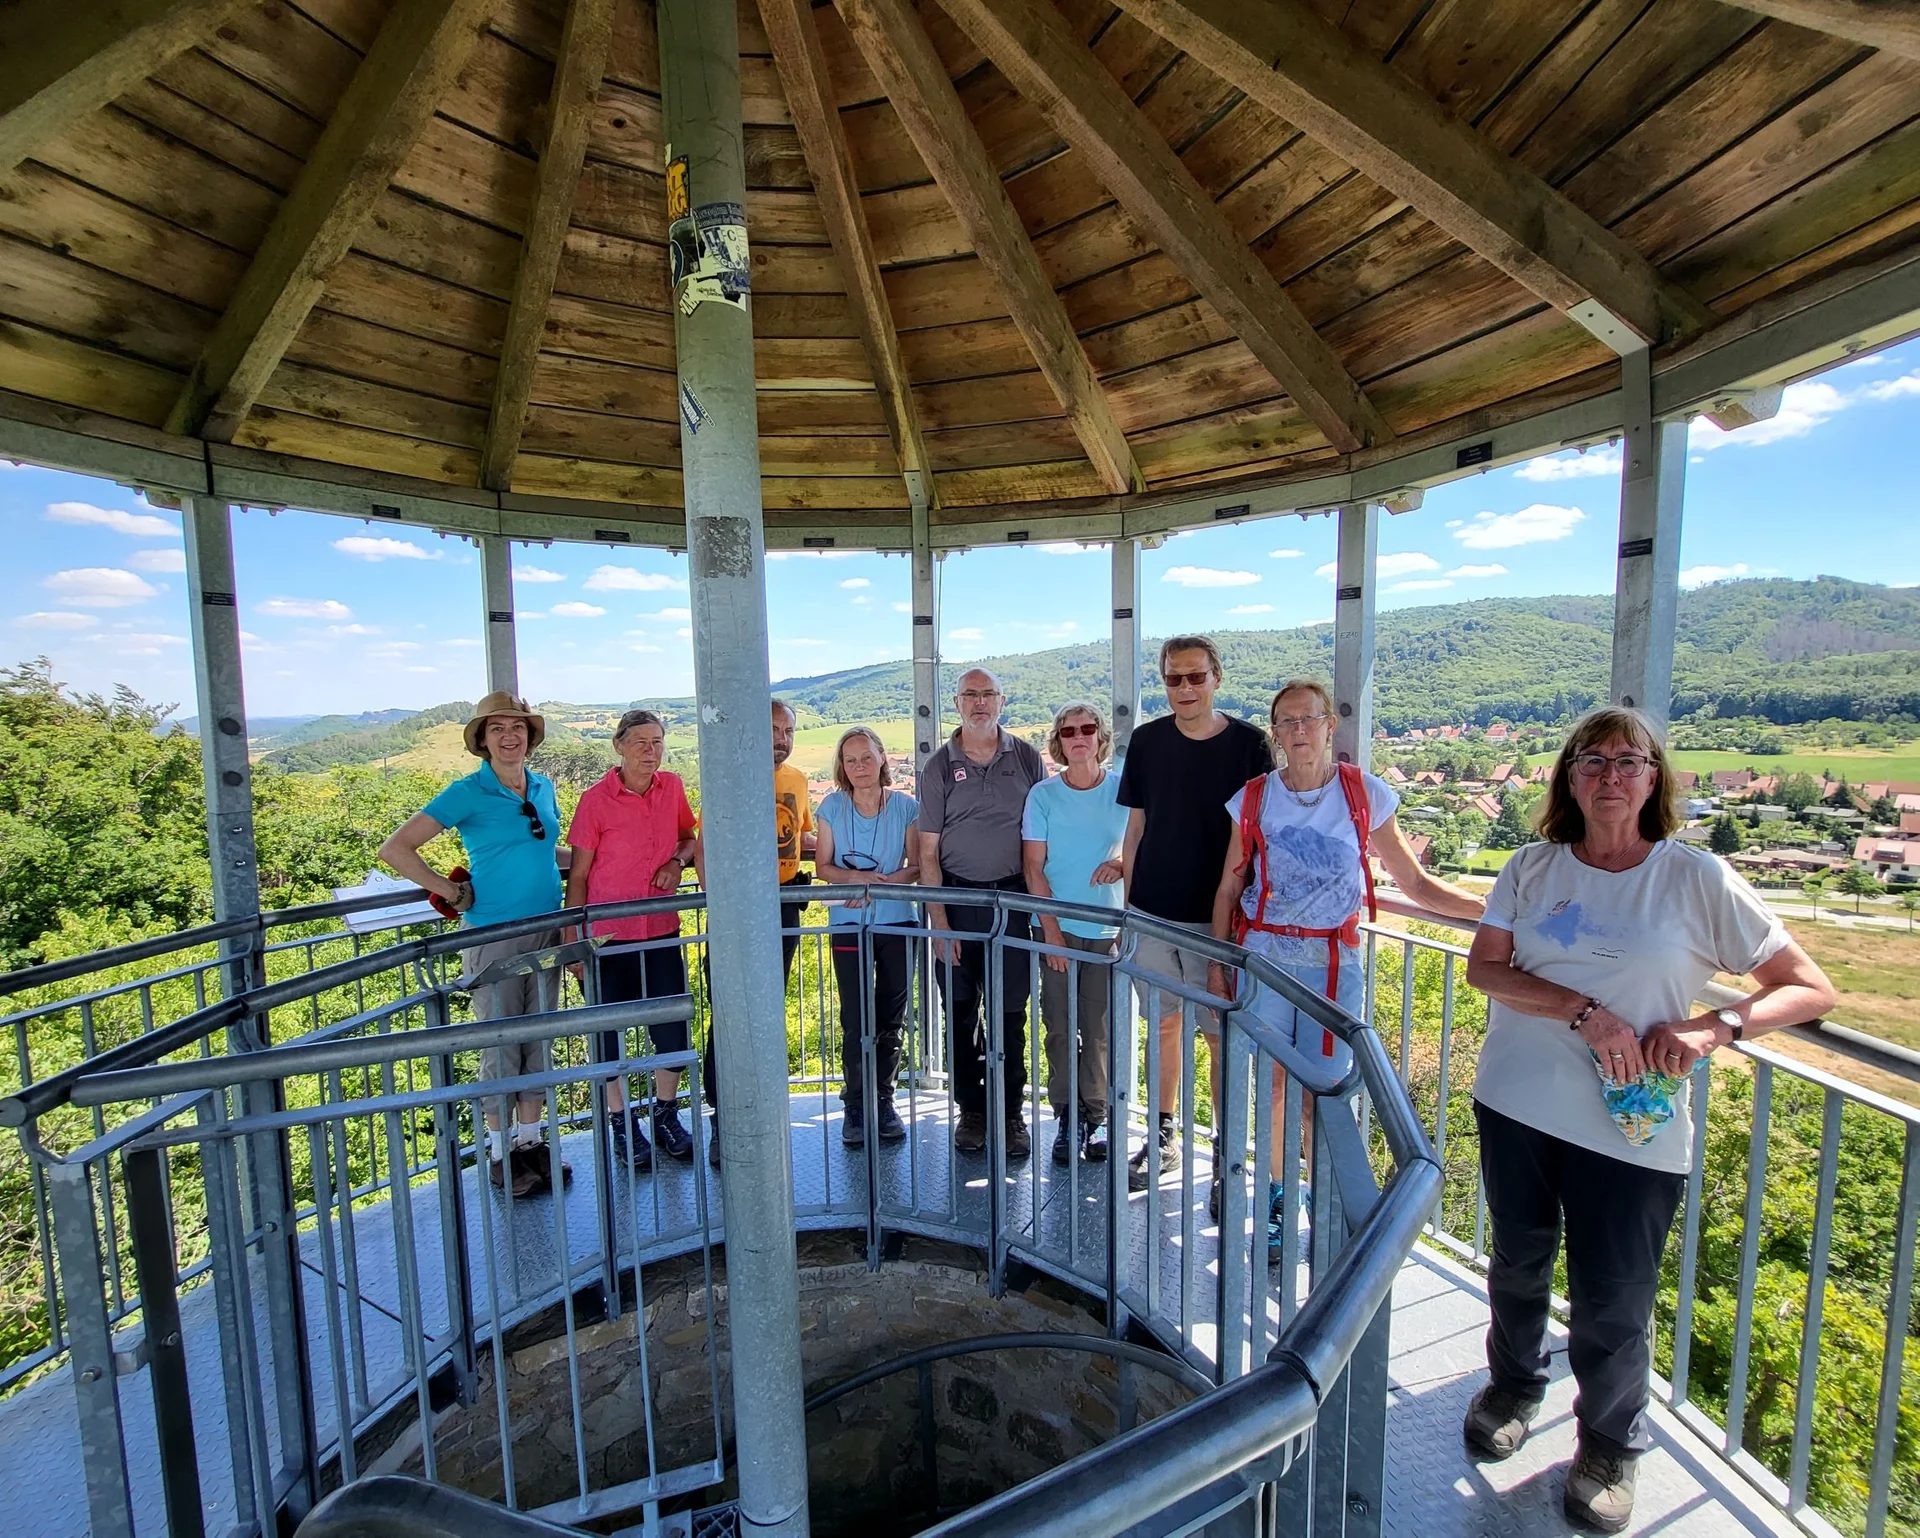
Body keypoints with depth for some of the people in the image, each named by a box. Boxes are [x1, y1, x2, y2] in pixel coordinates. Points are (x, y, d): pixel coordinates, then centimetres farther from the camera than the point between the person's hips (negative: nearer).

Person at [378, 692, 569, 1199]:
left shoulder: (544, 787, 8)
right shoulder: (467, 793, -8)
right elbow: (395, 848, -10)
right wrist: (452, 893, -10)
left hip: (546, 932, 5)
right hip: (494, 935, -5)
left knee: (539, 1042, 13)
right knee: (501, 1047, 5)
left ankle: (531, 1141, 26)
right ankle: (500, 1153, 21)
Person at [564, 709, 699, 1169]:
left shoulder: (672, 787, 1)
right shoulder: (596, 799, -10)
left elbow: (689, 836, 17)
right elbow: (578, 875, -5)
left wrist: (678, 861, -5)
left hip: (662, 930, 3)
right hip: (609, 934, -3)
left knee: (673, 1027, 8)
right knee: (611, 1031, 10)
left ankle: (666, 1115, 29)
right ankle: (621, 1123, 29)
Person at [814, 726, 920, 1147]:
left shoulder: (905, 805, -3)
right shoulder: (832, 806, -1)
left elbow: (916, 866, -2)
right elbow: (823, 867, 1)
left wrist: (880, 882, -18)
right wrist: (855, 877, -18)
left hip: (897, 923, 1)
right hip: (849, 926, 0)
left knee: (891, 1021, 10)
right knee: (855, 1023, 0)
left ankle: (883, 1101, 28)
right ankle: (854, 1106, 19)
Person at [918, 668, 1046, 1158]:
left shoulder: (1026, 757, 4)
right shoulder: (939, 765, 1)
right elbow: (928, 851, 1)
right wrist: (938, 921, -5)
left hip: (1013, 898, 0)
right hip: (958, 899, 0)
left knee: (1011, 1011, 6)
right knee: (961, 1012, 9)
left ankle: (1011, 1112, 21)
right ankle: (971, 1109, 26)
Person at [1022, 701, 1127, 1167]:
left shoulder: (1124, 790, 1)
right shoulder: (1043, 795, -1)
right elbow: (1033, 868, -1)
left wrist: (1121, 864, -13)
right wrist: (1051, 929, -8)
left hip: (1109, 928, 0)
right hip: (1058, 928, 0)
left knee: (1100, 1028, 6)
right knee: (1060, 1026, 5)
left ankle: (1097, 1116, 20)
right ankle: (1066, 1116, 19)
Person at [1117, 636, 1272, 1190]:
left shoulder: (1248, 743, -5)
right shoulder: (1147, 740, 2)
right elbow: (1136, 827, 7)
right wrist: (1126, 906, 7)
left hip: (1219, 915, -2)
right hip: (1153, 912, 3)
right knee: (1165, 1024, 14)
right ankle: (1164, 1140, 30)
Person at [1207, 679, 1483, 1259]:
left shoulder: (1365, 794, -1)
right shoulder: (1253, 798, 0)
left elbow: (1415, 884, 3)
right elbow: (1228, 890, 5)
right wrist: (1217, 965, 4)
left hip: (1334, 962, -1)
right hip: (1263, 957, 1)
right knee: (1271, 1086, 8)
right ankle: (1279, 1199, 28)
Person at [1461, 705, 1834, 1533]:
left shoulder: (1698, 878, -7)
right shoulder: (1534, 866, -2)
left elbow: (1812, 989, -3)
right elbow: (1484, 967, -8)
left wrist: (1714, 1027, -19)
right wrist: (1585, 1012, -21)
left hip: (1634, 1129, -2)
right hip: (1516, 1103, 2)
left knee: (1612, 1307, 8)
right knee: (1517, 1263, 21)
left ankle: (1610, 1449, 39)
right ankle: (1513, 1385, 49)